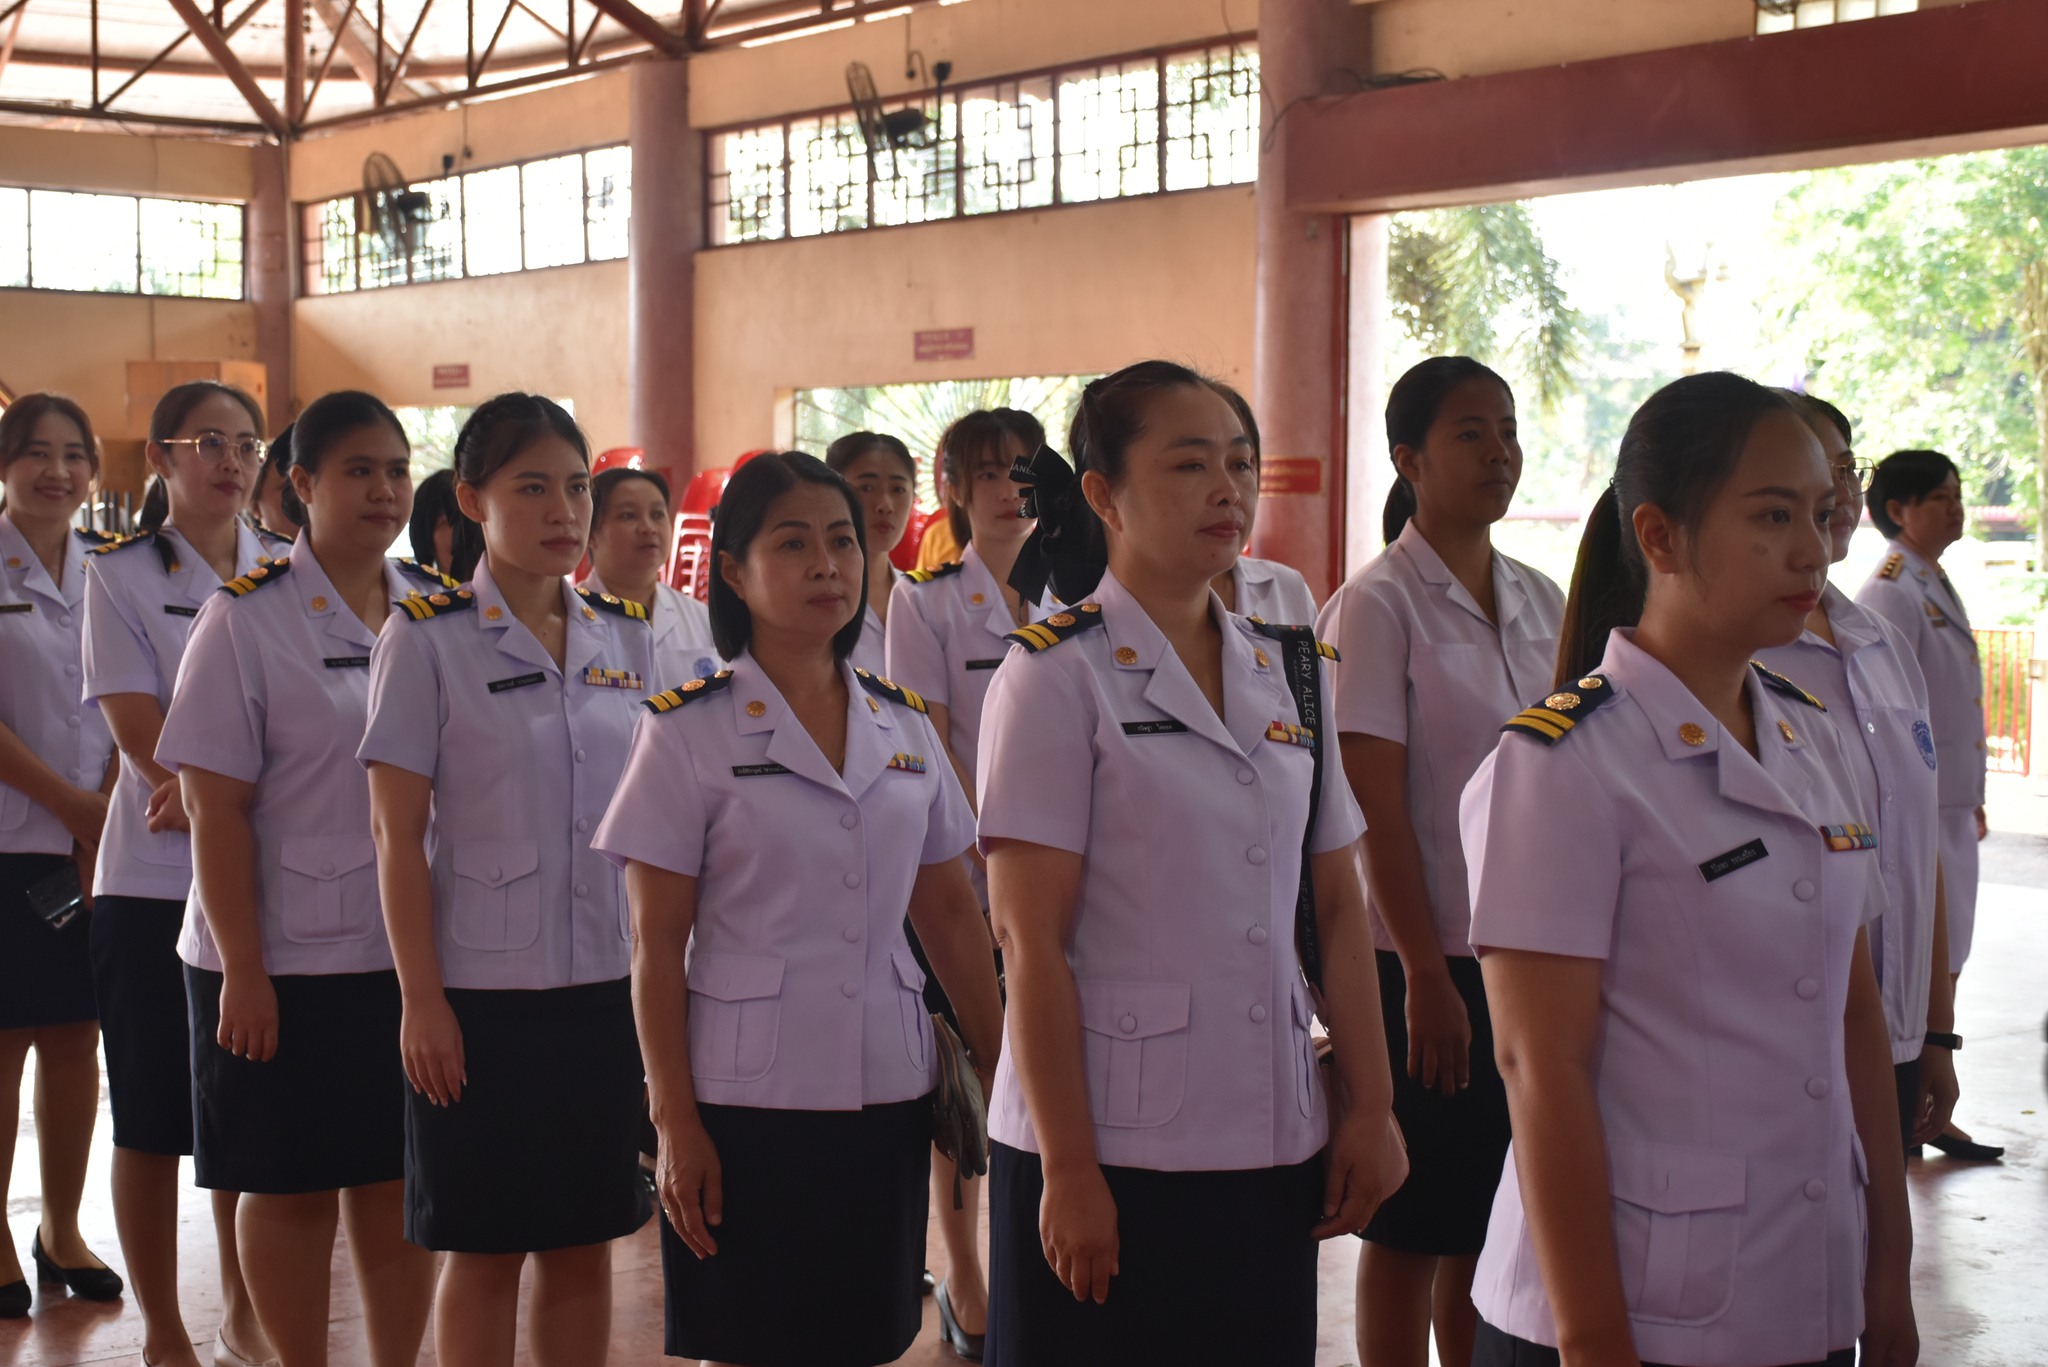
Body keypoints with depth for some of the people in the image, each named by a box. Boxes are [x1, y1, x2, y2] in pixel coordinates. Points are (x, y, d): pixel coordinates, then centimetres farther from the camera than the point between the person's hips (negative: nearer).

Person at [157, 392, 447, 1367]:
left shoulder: (436, 612, 6)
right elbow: (216, 809, -10)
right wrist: (241, 972, -13)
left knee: (401, 1180, 10)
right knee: (293, 1190, 6)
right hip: (285, 959, -4)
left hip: (412, 954, 4)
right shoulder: (246, 619, -7)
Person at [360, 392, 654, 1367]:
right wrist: (422, 1000, -11)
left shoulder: (626, 638, 6)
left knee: (586, 1242, 11)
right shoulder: (426, 640, -7)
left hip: (607, 985, 4)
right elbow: (398, 836, -8)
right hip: (482, 991, -4)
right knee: (485, 1250, 5)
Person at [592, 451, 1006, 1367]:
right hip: (746, 1100, -4)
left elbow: (951, 914, 11)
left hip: (887, 1093, 4)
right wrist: (675, 1125, -10)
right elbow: (656, 950, -6)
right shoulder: (689, 730, -6)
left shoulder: (904, 726, 7)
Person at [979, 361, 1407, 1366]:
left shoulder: (1287, 671, 9)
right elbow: (1032, 943, -11)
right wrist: (1068, 1169, -13)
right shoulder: (1058, 677, -8)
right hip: (1112, 1151, -5)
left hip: (1274, 1148, 5)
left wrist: (1369, 1105, 5)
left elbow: (1336, 907, 11)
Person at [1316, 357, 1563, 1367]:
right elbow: (1377, 811, -14)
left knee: (1496, 1217, 12)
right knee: (1414, 1228, 4)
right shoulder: (1378, 605, -10)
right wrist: (1427, 976, -16)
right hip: (1427, 959, -6)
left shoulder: (1538, 599, 9)